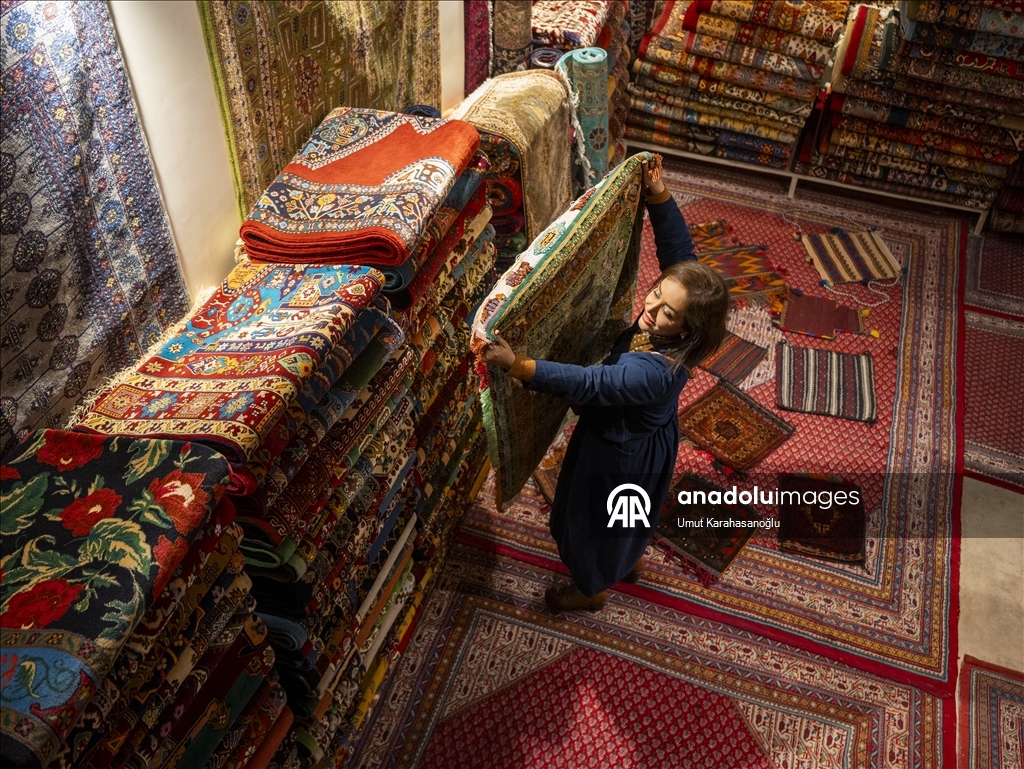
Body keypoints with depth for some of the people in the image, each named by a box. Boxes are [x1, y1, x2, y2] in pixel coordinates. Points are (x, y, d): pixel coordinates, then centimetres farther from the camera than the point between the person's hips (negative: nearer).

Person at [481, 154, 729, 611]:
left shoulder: (652, 372, -43)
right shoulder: (670, 312, -21)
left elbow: (585, 384, -46)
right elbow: (678, 247, -12)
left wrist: (517, 367, -54)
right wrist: (658, 195, -21)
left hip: (619, 453, -8)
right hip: (646, 440, 8)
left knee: (590, 518, 21)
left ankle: (592, 589, 49)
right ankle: (631, 561, 64)